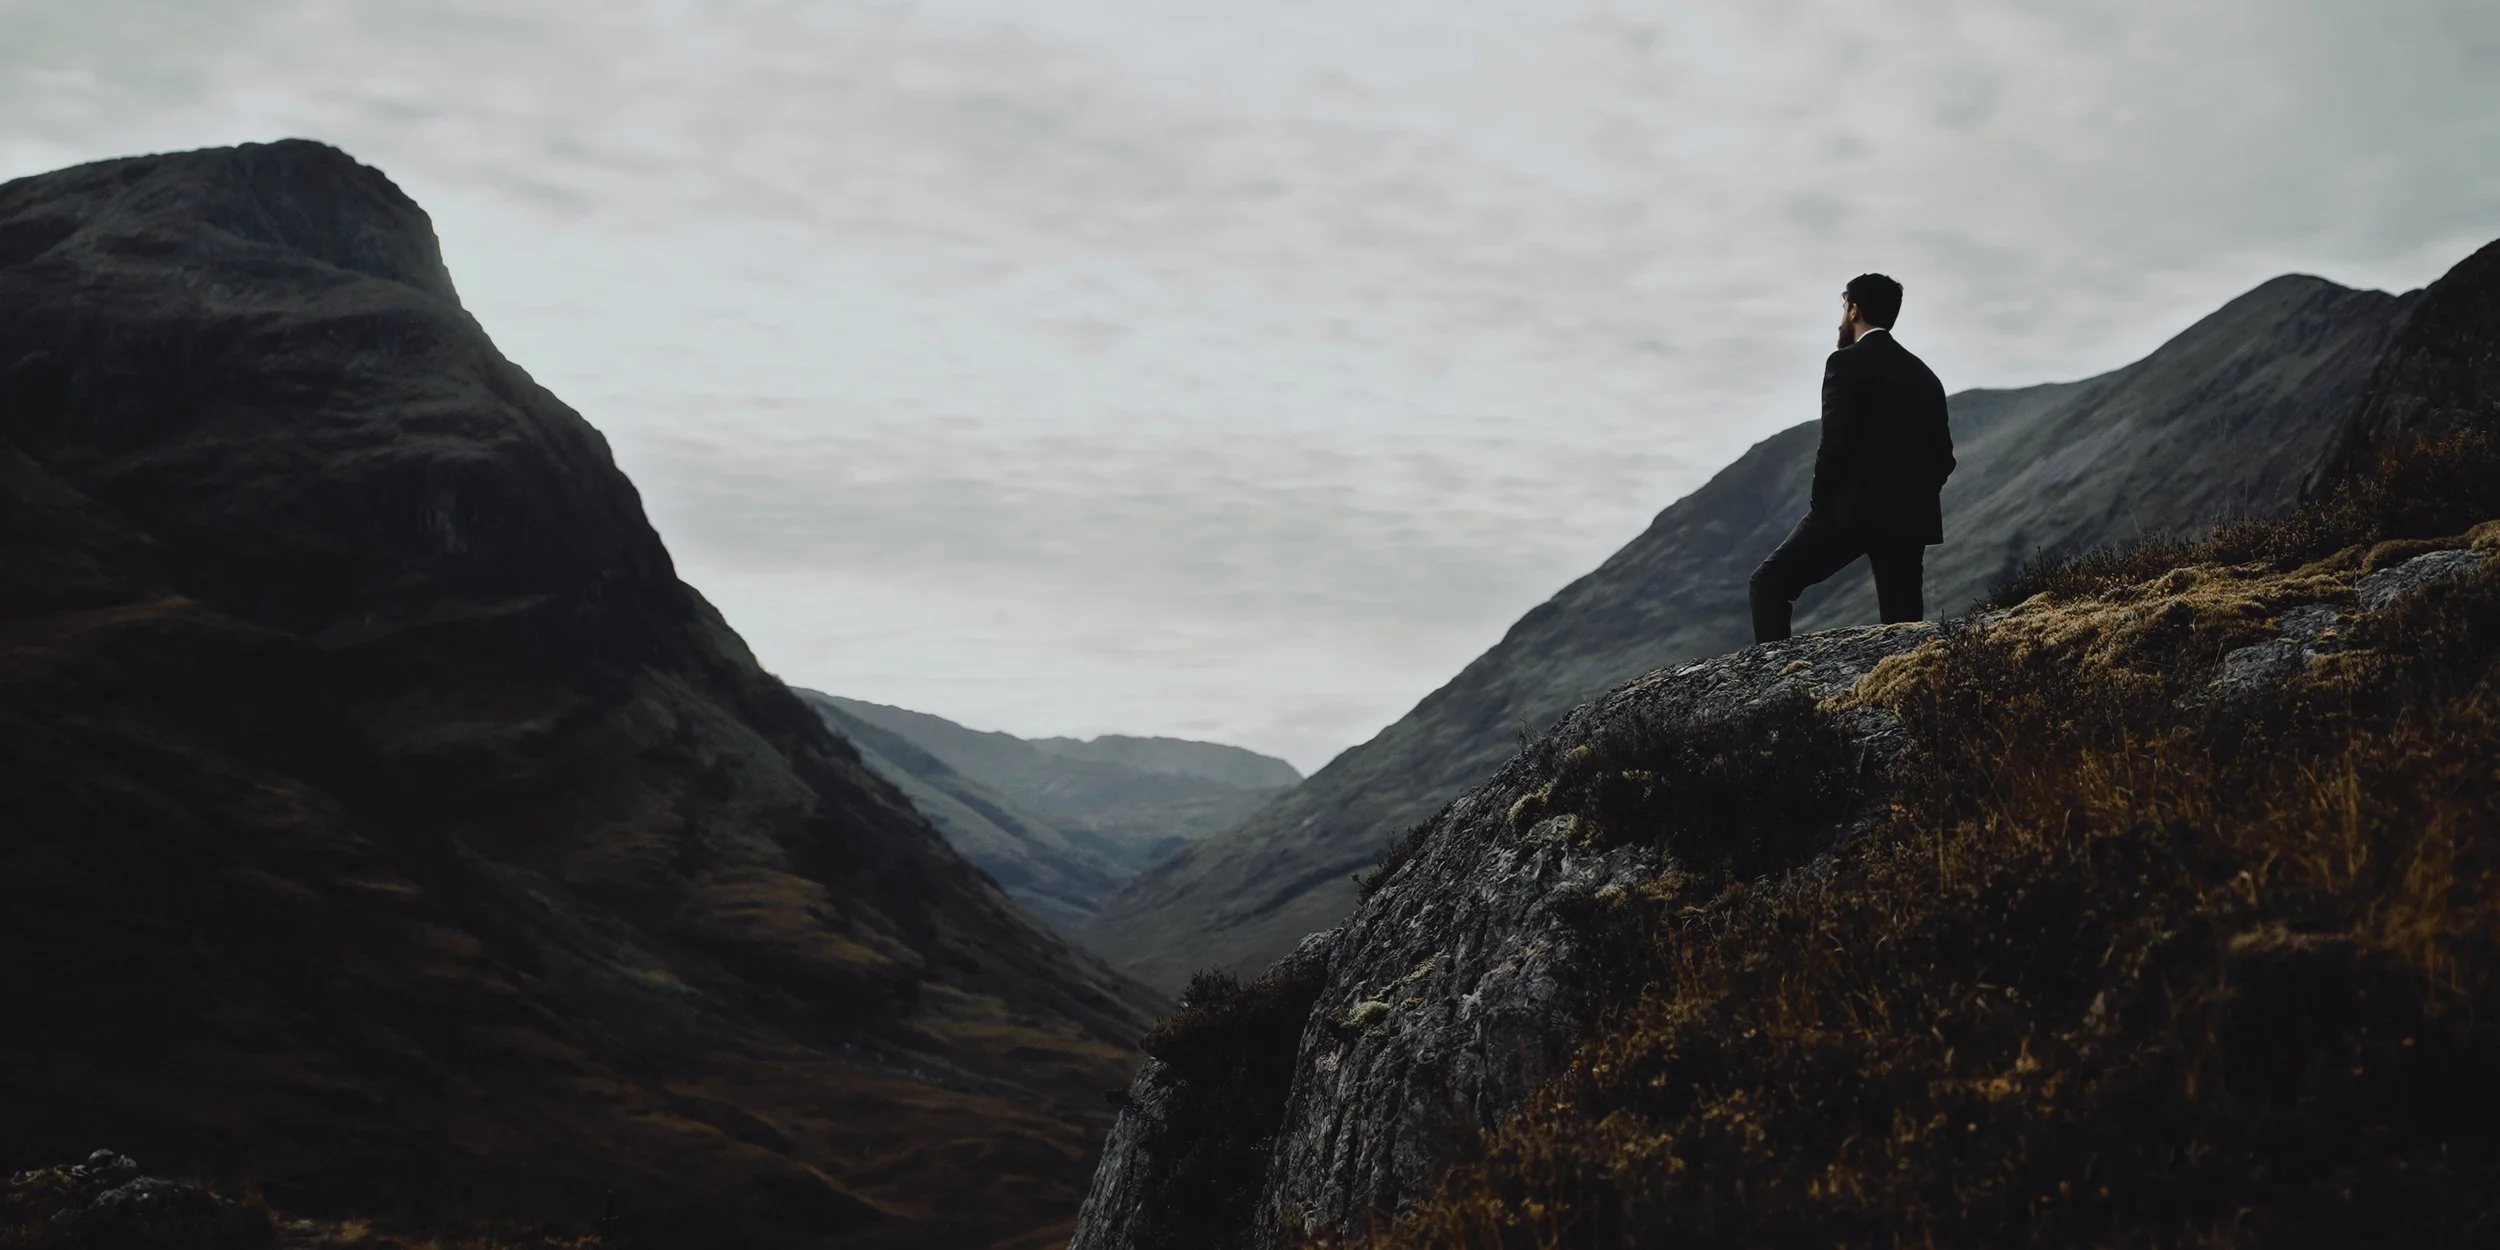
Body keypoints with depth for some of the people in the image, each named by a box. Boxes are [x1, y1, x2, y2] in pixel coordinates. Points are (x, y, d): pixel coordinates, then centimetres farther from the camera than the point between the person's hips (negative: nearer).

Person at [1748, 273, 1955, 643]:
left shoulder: (1847, 363, -5)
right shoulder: (1924, 376, 16)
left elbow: (1836, 443, -14)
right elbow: (1942, 457, 15)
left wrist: (1821, 504, -3)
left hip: (1853, 507, -7)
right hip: (1909, 517, 7)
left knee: (1771, 582, 0)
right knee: (1902, 622, 7)